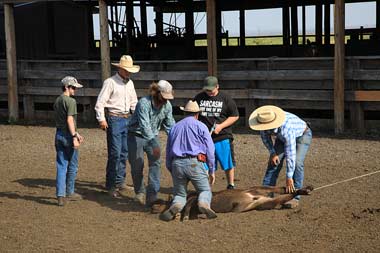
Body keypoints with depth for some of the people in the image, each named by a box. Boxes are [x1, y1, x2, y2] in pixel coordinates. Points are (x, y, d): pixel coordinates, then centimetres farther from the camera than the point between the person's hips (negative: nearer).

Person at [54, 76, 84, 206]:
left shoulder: (57, 101, 13)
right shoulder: (70, 101, -13)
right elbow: (70, 120, -21)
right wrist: (74, 137, -22)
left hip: (59, 134, 7)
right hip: (68, 135, -7)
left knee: (61, 166, 7)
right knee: (72, 166, 9)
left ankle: (60, 195, 1)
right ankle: (70, 192, 20)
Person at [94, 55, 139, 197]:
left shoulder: (130, 83, 14)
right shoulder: (110, 82, -7)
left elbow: (134, 102, 24)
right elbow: (100, 102, -12)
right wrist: (101, 119, -19)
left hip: (127, 119, 7)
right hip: (114, 119, -7)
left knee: (124, 152, 10)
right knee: (115, 152, -10)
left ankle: (120, 180, 22)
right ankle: (111, 185, -3)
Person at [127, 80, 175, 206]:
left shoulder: (167, 106, -6)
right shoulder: (144, 103, -26)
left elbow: (170, 125, 1)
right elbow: (144, 125, -36)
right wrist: (153, 144, -46)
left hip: (153, 136, 4)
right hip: (137, 136, -4)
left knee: (155, 163, -11)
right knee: (137, 165, 0)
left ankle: (152, 196, -10)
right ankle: (140, 192, 22)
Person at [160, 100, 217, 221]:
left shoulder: (174, 127, 19)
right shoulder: (201, 126, 7)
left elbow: (168, 152, 21)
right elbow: (210, 150, 3)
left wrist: (171, 172, 28)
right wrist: (211, 171, 9)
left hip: (176, 164, 3)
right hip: (195, 163, -3)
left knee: (180, 194, 14)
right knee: (205, 191, 10)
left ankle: (176, 206, -21)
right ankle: (204, 204, -25)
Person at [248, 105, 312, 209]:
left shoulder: (286, 129, -45)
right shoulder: (264, 123, -28)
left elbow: (290, 154, -42)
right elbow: (265, 137, -3)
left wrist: (289, 178, -39)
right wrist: (272, 152, -12)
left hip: (302, 135, -6)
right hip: (282, 138, 6)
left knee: (297, 162, -23)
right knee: (274, 161, -7)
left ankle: (294, 197, -18)